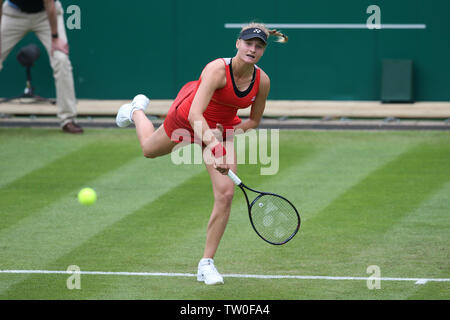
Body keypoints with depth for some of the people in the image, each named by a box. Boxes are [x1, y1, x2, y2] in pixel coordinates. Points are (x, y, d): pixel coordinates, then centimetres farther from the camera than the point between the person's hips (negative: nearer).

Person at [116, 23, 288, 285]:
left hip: (222, 129, 3)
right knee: (150, 149, 28)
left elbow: (254, 120, -4)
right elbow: (195, 114, -46)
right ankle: (137, 110, 64)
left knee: (225, 195, -13)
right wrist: (214, 148, -59)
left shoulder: (262, 81, -22)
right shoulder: (217, 70, -38)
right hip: (186, 117, -3)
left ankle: (207, 263, 1)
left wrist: (225, 134, -22)